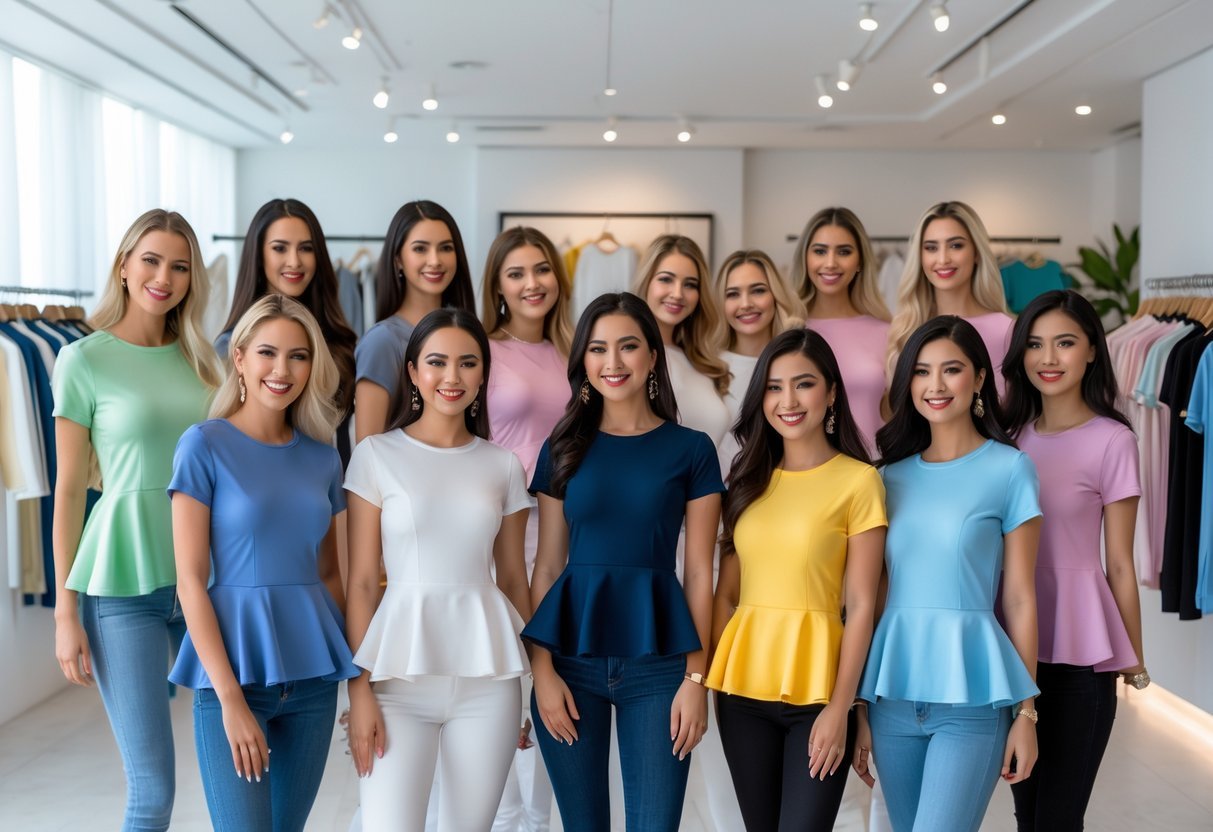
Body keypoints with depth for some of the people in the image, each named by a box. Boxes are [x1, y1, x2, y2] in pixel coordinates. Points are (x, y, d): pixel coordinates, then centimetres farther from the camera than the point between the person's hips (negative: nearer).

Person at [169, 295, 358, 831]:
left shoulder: (322, 457, 6)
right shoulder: (205, 445, -6)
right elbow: (190, 581, -9)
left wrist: (349, 668, 6)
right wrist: (230, 698, -14)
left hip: (314, 677, 5)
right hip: (232, 673, -4)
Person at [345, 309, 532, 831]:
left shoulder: (504, 466, 8)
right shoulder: (376, 455, 0)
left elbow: (513, 578, 13)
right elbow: (362, 582, -1)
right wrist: (359, 689, -7)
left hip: (488, 677, 2)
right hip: (401, 675, -2)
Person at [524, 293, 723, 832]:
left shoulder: (691, 449, 2)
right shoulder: (563, 448, 7)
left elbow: (698, 573, 2)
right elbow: (547, 566, 6)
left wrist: (696, 676, -5)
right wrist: (542, 669, -4)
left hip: (657, 661, -1)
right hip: (570, 656, 2)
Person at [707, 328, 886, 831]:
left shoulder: (859, 480, -6)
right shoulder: (749, 479, 9)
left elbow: (861, 604, -8)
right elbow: (726, 590, 9)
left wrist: (840, 708, -11)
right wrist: (711, 679, 1)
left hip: (817, 694, -4)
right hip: (743, 689, 5)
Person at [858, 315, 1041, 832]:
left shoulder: (1010, 469, -2)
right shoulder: (893, 475, 8)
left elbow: (1019, 599, -1)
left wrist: (1026, 712, -2)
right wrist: (858, 707, 8)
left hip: (972, 698, -4)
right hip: (893, 696, 4)